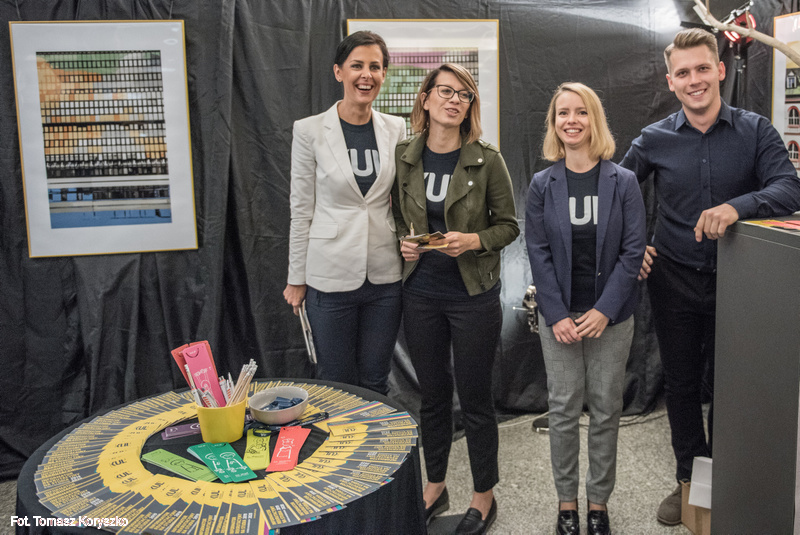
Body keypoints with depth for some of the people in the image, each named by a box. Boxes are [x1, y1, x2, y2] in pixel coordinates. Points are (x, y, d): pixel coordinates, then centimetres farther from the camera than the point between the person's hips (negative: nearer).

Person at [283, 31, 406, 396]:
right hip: (330, 276, -2)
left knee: (375, 380, 14)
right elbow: (301, 210, -2)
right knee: (336, 382, 10)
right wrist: (296, 278, 0)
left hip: (385, 275, 3)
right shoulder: (310, 130, -5)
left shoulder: (395, 129, 4)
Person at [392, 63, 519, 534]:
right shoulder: (404, 157, 2)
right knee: (433, 393, 16)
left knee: (475, 397, 6)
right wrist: (402, 243, -6)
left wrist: (474, 240, -18)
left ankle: (484, 497, 25)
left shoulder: (487, 160, -6)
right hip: (420, 293, 3)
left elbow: (509, 225, -1)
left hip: (474, 295, -3)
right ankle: (435, 486, 34)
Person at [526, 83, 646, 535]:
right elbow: (538, 252, -1)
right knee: (564, 409, 6)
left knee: (606, 409, 8)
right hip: (559, 315, 1)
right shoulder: (543, 185, 1)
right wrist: (557, 315, -10)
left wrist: (605, 310, -12)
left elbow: (633, 250, -4)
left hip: (611, 316, 0)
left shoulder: (623, 182, -1)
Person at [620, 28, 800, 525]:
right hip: (674, 280, 1)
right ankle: (690, 479, 30)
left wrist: (737, 206, -32)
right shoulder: (655, 139, 0)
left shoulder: (755, 131, -4)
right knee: (681, 384, 11)